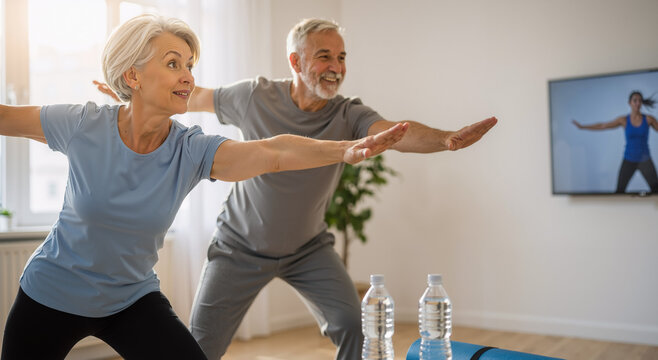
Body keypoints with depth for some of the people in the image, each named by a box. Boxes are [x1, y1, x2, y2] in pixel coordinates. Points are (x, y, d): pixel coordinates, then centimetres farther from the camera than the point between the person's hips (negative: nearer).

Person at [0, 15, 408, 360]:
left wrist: (346, 149, -49)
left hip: (133, 298, 1)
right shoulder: (84, 126, -20)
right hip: (50, 295, -1)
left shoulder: (192, 150, -19)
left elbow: (271, 152, -35)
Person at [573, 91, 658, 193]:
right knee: (619, 190, -2)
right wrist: (582, 126, 5)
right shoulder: (624, 120, -2)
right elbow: (602, 126, 4)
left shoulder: (649, 119, -3)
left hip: (644, 160, 0)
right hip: (629, 160, 0)